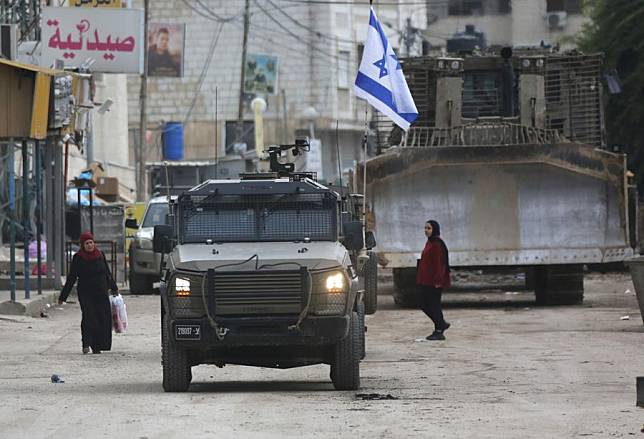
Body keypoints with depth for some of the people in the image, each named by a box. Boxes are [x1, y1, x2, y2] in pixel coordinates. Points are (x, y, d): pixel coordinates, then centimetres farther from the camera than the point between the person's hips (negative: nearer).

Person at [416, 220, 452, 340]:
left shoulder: (437, 244, -15)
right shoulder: (429, 243, 14)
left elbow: (439, 263, -19)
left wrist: (438, 281, -22)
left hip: (433, 282, -10)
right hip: (426, 281, 10)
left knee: (433, 305, -3)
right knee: (424, 304, 12)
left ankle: (439, 332, 5)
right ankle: (441, 324, 23)